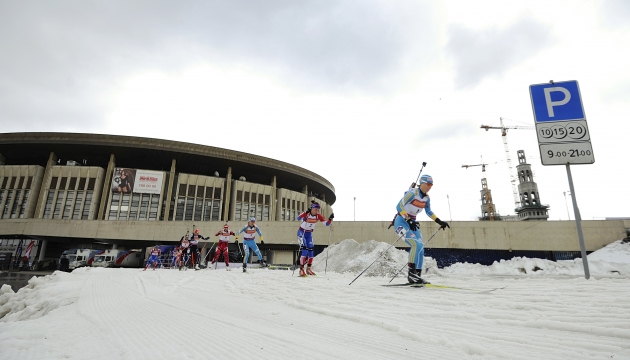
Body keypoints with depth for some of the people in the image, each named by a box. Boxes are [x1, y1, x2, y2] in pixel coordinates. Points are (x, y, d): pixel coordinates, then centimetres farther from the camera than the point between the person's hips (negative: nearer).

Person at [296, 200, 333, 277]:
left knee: (311, 251, 1)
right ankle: (301, 269, -9)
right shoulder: (306, 213, -23)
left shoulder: (318, 216, -10)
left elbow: (327, 224, -10)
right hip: (302, 233, -5)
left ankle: (308, 268, 17)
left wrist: (330, 218, -29)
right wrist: (306, 212, -56)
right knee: (305, 250, -17)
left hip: (309, 234, 5)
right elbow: (298, 218, -43)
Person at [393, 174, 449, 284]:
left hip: (412, 223, 8)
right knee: (416, 244, -23)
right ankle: (411, 273, -13)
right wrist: (409, 220, -34)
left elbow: (429, 212, 20)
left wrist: (439, 221, 12)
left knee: (420, 248, 1)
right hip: (401, 222, -8)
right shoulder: (412, 193, -19)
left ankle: (417, 276, 10)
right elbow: (399, 206, -26)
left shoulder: (426, 198, 5)